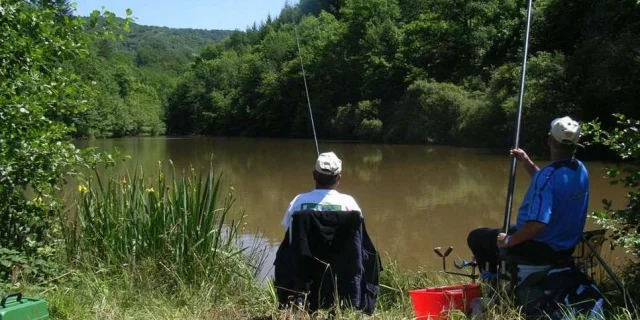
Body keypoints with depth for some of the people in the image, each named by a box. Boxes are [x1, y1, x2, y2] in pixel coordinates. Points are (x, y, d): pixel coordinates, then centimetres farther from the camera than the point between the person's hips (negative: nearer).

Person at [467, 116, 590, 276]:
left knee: (476, 237, 6)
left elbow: (537, 223, -35)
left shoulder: (548, 175, -30)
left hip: (541, 248, -9)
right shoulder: (581, 170, -2)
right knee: (513, 229, 35)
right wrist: (527, 163, 8)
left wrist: (508, 241, -21)